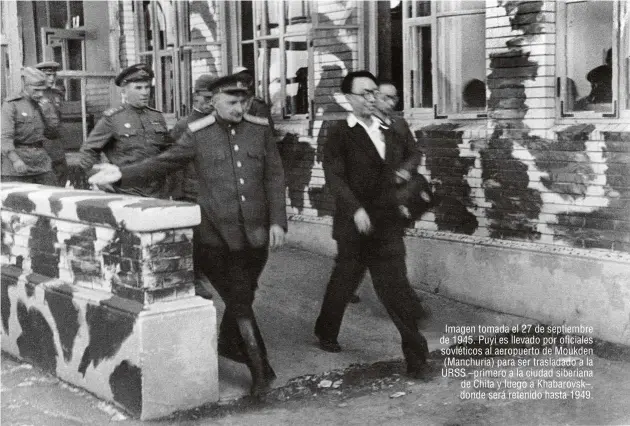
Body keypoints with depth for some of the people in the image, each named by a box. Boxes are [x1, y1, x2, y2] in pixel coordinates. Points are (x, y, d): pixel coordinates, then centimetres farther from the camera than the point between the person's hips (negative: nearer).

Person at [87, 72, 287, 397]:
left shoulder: (260, 130, 5)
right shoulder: (197, 134, 0)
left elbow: (275, 177, 5)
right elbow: (164, 163, 7)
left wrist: (277, 221, -2)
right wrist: (122, 173, -1)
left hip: (256, 234, 3)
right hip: (216, 235, -3)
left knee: (243, 296, 15)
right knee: (238, 299, -6)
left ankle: (228, 343, 41)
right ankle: (260, 368, 2)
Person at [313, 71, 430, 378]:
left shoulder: (388, 130, 11)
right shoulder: (341, 134, -7)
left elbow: (412, 151, 28)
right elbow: (334, 176, -16)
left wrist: (407, 167, 6)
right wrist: (356, 209, -27)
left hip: (388, 224, 4)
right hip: (356, 224, -4)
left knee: (395, 287, 2)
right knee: (344, 281, 12)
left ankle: (415, 353, 3)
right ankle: (326, 332, 36)